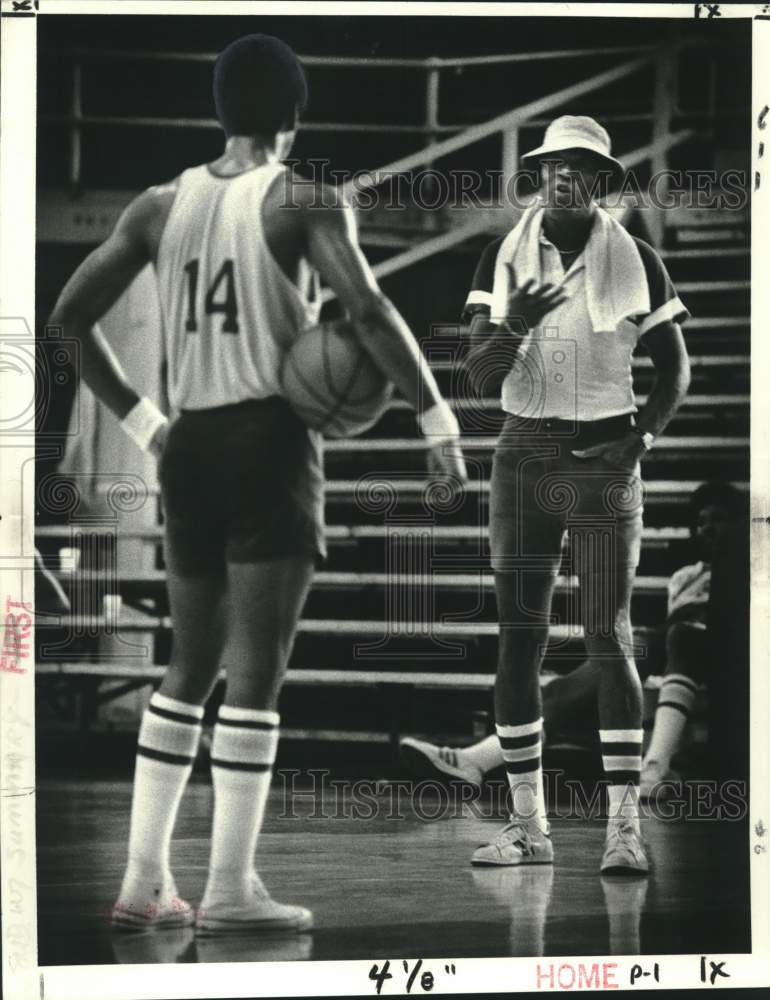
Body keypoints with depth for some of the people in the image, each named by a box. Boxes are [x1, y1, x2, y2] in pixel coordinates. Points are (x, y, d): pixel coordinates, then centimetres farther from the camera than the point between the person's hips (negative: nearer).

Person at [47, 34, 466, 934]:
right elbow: (366, 307, -20)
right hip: (268, 438, -5)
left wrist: (140, 421, 15)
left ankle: (144, 882, 13)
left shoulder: (161, 207, 9)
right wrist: (436, 417, -16)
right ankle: (230, 889, -5)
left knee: (189, 665, 14)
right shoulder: (304, 205, -6)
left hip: (190, 444, 6)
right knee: (257, 665, -4)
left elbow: (70, 316, 11)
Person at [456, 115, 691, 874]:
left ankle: (624, 827, -5)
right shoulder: (502, 259, 1)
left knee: (608, 639, -8)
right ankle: (527, 825, 10)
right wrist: (515, 324, -23)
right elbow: (481, 379, -4)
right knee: (517, 638, 3)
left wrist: (643, 435, -7)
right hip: (523, 460, 2)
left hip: (604, 464, -2)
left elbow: (674, 368, 8)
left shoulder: (635, 263, -2)